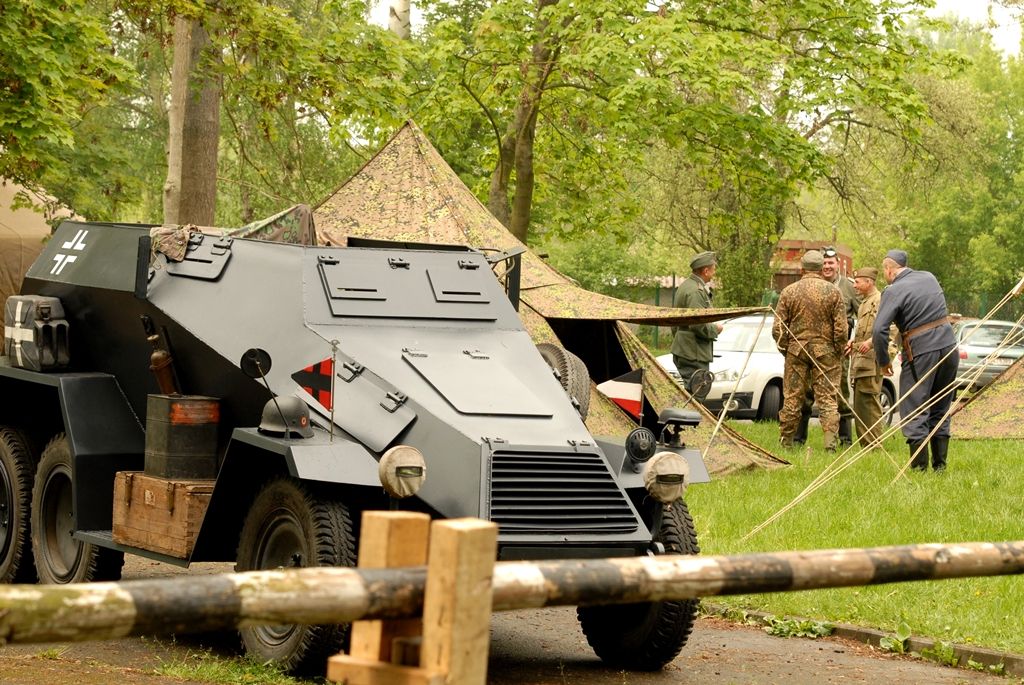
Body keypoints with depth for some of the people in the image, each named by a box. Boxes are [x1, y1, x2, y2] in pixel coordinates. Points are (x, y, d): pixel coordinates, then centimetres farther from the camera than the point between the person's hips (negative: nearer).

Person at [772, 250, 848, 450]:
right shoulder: (833, 291, -2)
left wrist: (785, 349, 13)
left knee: (792, 398, 7)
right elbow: (841, 328, -5)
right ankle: (830, 441, -7)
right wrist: (839, 352, 7)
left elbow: (778, 328, 1)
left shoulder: (788, 292, 1)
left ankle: (785, 442, 14)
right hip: (825, 351, -1)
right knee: (827, 399, 1)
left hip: (796, 351, 1)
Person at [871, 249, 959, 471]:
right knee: (940, 411, 15)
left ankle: (920, 466, 0)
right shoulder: (929, 278, 10)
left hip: (921, 353, -6)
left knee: (914, 411, 3)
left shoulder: (893, 291, -11)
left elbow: (879, 329, -17)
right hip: (949, 347, 6)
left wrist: (883, 361, -3)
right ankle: (940, 464, 17)